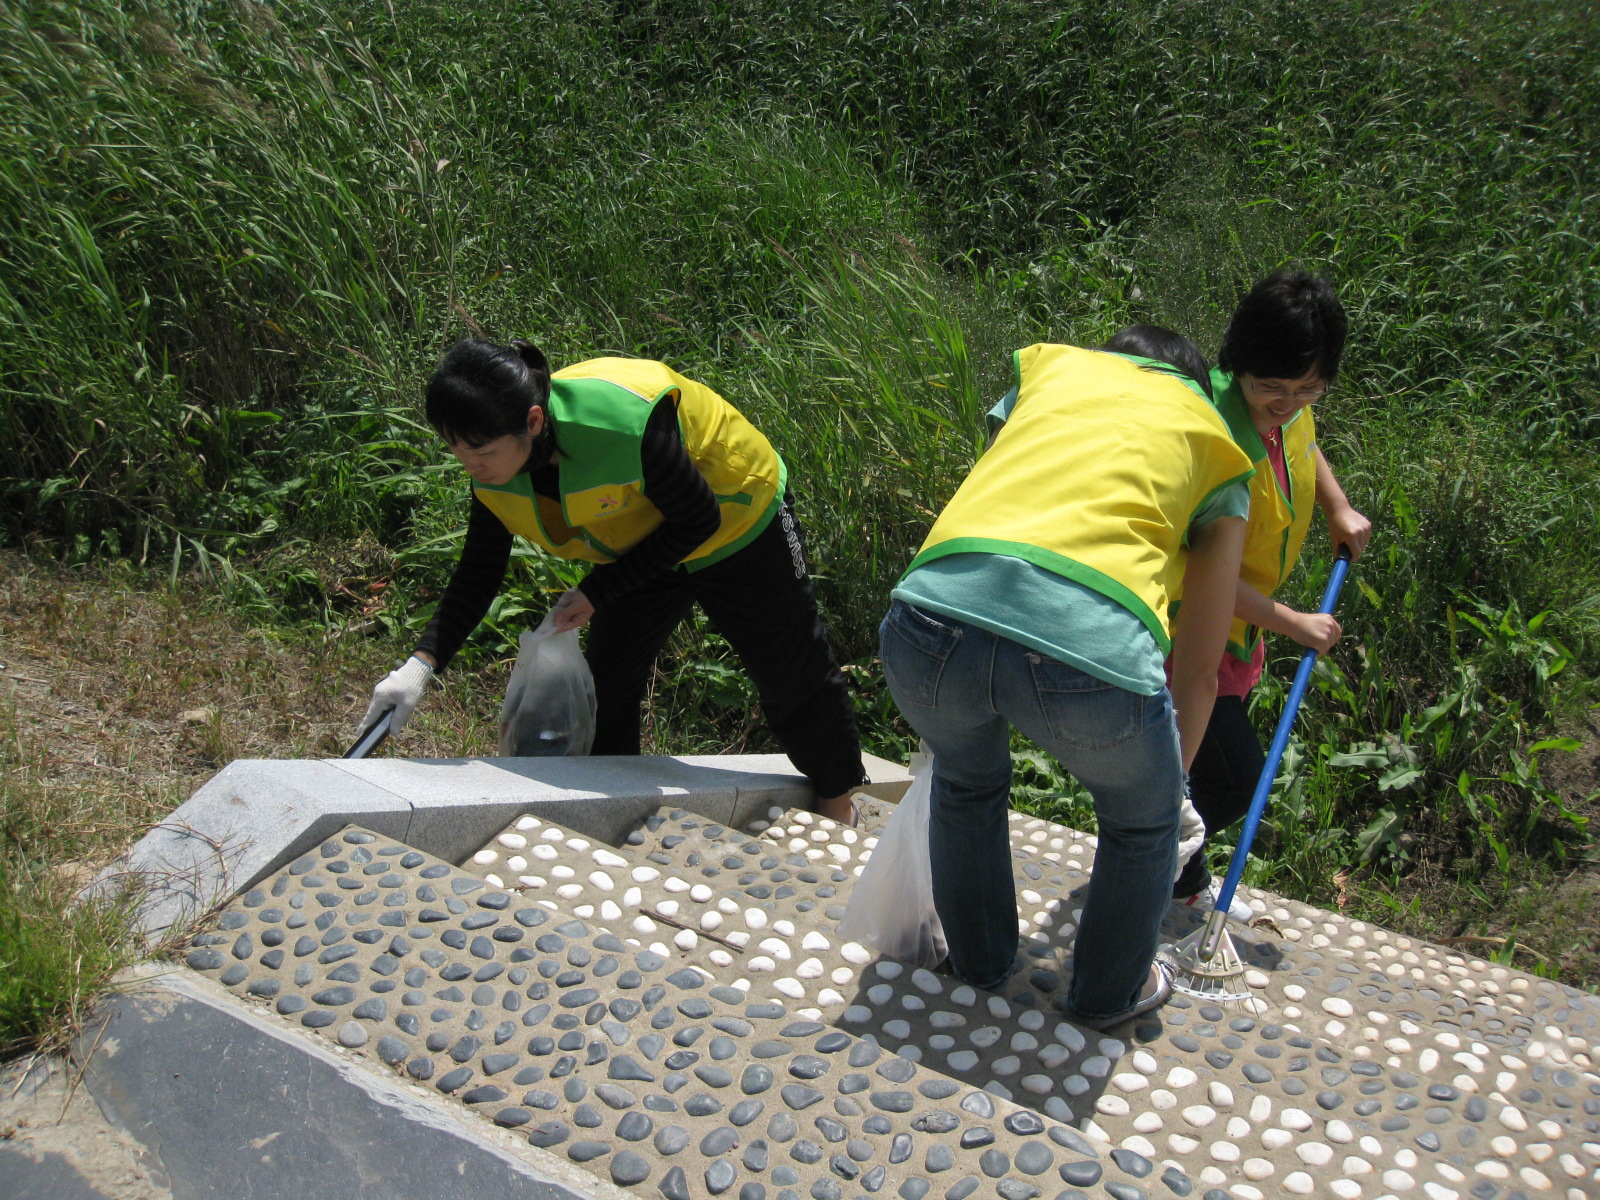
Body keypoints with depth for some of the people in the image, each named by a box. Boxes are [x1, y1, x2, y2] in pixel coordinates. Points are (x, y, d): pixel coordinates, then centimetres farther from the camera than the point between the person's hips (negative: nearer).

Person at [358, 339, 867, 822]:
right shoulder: (494, 471, -20)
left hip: (738, 530, -5)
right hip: (645, 552, 6)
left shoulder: (625, 421, -43)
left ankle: (837, 805, 31)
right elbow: (478, 574, -9)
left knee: (794, 677, 9)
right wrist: (421, 663, -21)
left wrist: (596, 593, -26)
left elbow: (698, 522, -28)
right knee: (605, 684, 2)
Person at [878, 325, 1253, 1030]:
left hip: (933, 610, 3)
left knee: (966, 784, 37)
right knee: (1143, 821, 32)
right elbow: (1197, 669, 29)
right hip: (1093, 647, -2)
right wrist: (1171, 783, 45)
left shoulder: (1050, 363, 32)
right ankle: (1110, 994, 51)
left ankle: (978, 959, 56)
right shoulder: (1215, 443, 27)